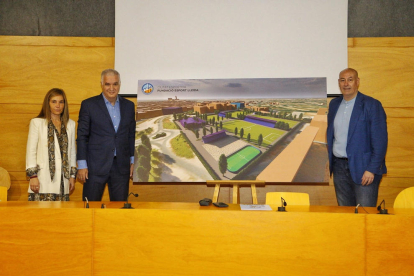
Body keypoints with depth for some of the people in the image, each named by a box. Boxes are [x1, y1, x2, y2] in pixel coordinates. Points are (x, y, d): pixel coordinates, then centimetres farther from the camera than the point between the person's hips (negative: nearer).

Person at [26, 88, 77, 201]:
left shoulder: (70, 124, 14)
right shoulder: (37, 123, 5)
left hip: (63, 181, 3)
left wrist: (72, 176, 12)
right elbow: (31, 150, 3)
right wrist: (32, 176, -5)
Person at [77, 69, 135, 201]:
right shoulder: (88, 105, 0)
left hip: (121, 167, 3)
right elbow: (82, 137, -1)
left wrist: (133, 161, 9)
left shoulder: (129, 106, 10)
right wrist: (82, 165, -5)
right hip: (96, 166, -3)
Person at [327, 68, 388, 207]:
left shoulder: (371, 105, -8)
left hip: (363, 169, -5)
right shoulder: (334, 104, 10)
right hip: (339, 167, 5)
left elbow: (380, 141, -11)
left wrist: (372, 169, -15)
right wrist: (329, 160, 11)